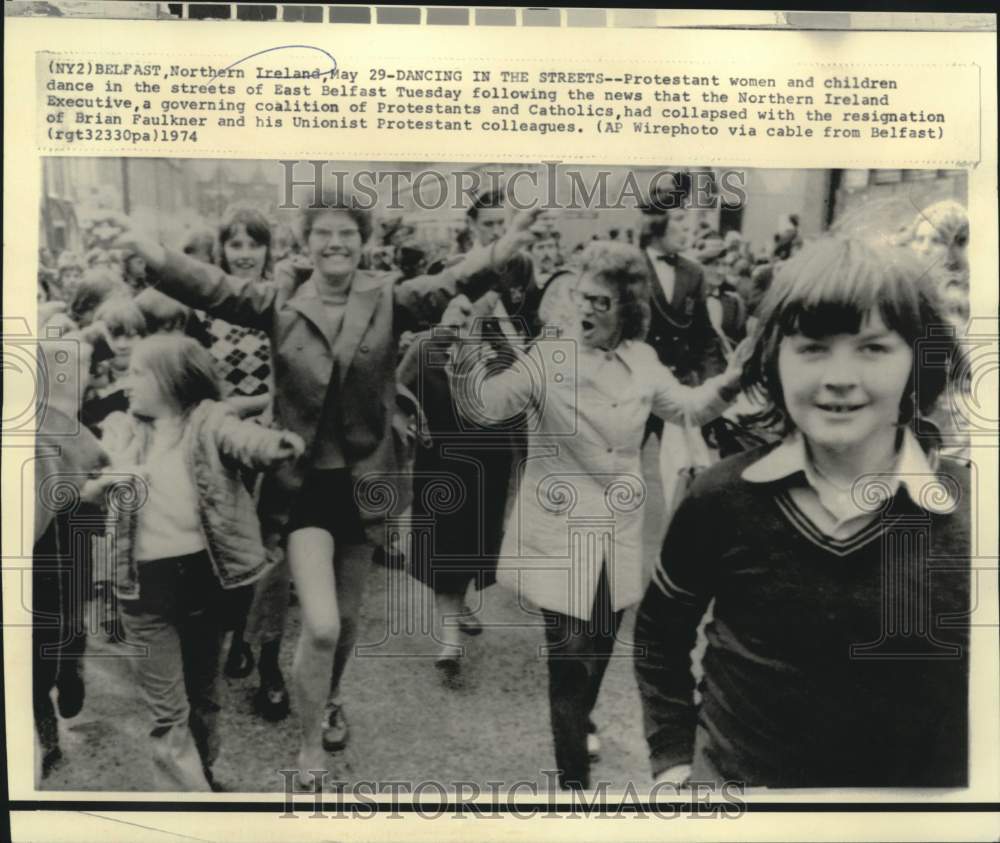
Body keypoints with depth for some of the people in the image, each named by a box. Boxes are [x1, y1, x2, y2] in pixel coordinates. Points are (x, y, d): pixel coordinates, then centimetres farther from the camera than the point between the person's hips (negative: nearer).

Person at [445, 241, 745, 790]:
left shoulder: (642, 361, 1)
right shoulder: (546, 358, -13)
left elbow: (689, 407, 15)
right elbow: (483, 405, -25)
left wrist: (730, 382, -3)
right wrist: (465, 347, -41)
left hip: (619, 529, 5)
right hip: (562, 529, -5)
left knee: (601, 646, 23)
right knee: (570, 657, -3)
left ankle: (581, 721, 53)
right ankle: (573, 775, 18)